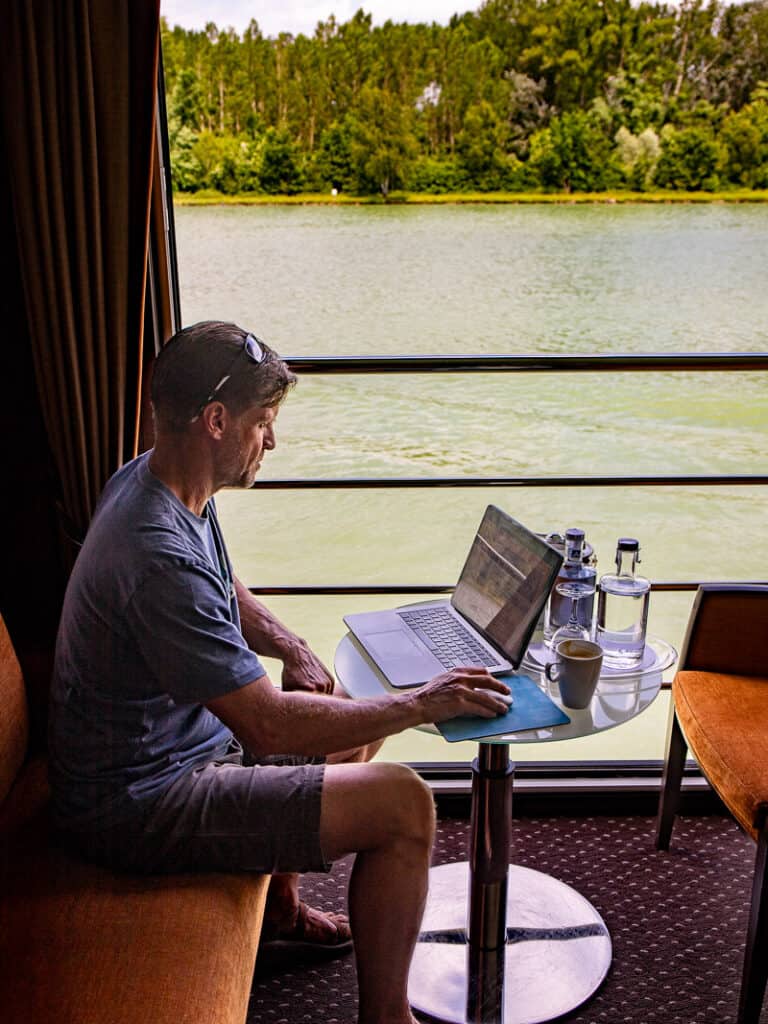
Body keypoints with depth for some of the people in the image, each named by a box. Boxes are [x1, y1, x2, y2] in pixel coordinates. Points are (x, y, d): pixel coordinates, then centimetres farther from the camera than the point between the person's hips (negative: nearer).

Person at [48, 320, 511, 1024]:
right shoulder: (158, 555, -33)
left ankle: (280, 908, 34)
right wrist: (422, 705, -22)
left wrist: (291, 647, -1)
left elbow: (224, 595, 17)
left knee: (359, 718, 20)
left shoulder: (155, 479, -1)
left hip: (176, 736, 10)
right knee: (403, 803, -15)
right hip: (136, 807, -10)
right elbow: (268, 727, -32)